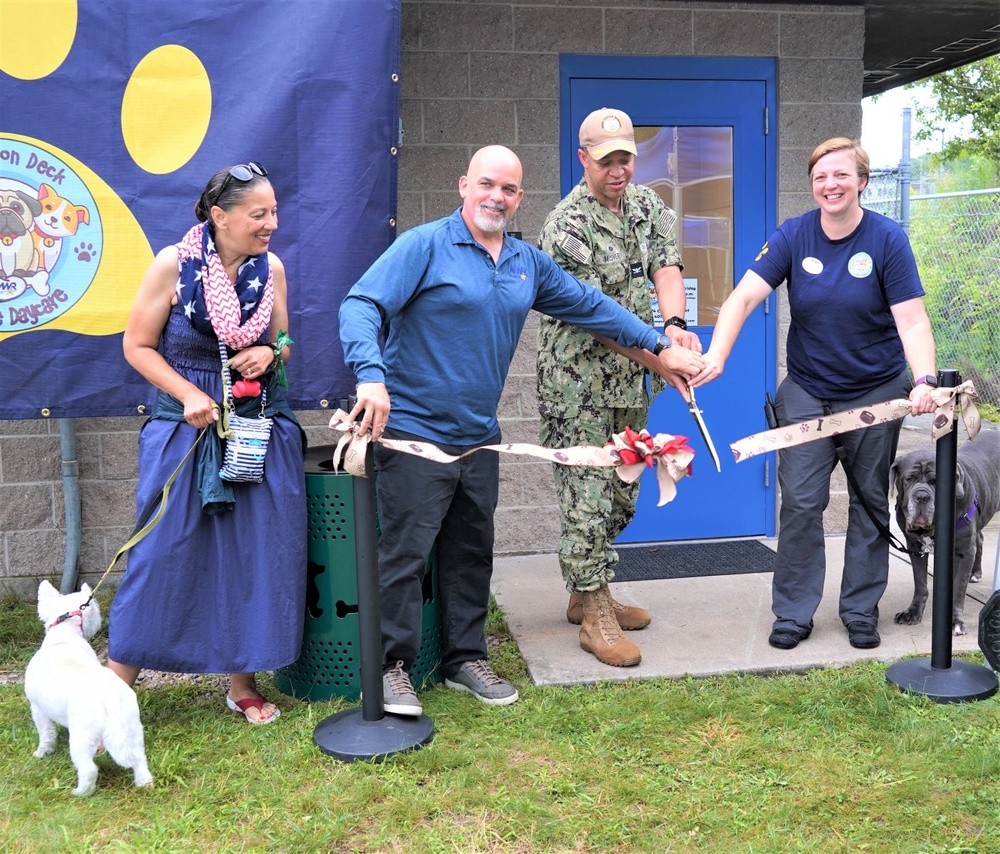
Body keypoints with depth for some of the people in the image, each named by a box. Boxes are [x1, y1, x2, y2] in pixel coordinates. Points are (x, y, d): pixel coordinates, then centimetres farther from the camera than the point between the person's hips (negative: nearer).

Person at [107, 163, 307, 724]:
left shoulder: (272, 268, 1)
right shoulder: (174, 264, -9)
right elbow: (138, 346, -3)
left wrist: (270, 353, -8)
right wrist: (190, 396, -14)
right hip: (188, 428, -3)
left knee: (257, 555, 6)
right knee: (163, 555, -1)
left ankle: (244, 683, 23)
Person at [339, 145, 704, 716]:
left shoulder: (528, 263, 11)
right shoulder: (426, 246, -8)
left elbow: (589, 305, 20)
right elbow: (361, 306, -16)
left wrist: (660, 347, 21)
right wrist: (371, 375, -33)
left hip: (480, 438, 6)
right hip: (415, 434, -6)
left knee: (472, 555, 15)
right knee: (405, 555, -1)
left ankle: (466, 658, 29)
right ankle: (394, 666, 14)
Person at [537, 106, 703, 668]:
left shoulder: (648, 205, 8)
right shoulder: (566, 226, -16)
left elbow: (666, 268, -5)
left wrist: (674, 324, -26)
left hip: (630, 380, 8)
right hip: (578, 381, -7)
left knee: (621, 495, 15)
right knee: (587, 498, -5)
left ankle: (589, 594, 29)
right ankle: (595, 616, 4)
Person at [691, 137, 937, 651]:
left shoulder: (887, 240, -10)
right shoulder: (793, 236, -5)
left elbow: (912, 323, -14)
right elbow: (744, 296, -16)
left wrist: (924, 381, -31)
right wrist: (716, 355, -32)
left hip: (875, 393, -1)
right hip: (807, 392, 1)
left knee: (870, 504, 9)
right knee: (800, 503, -1)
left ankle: (861, 610, 24)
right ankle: (793, 613, 12)